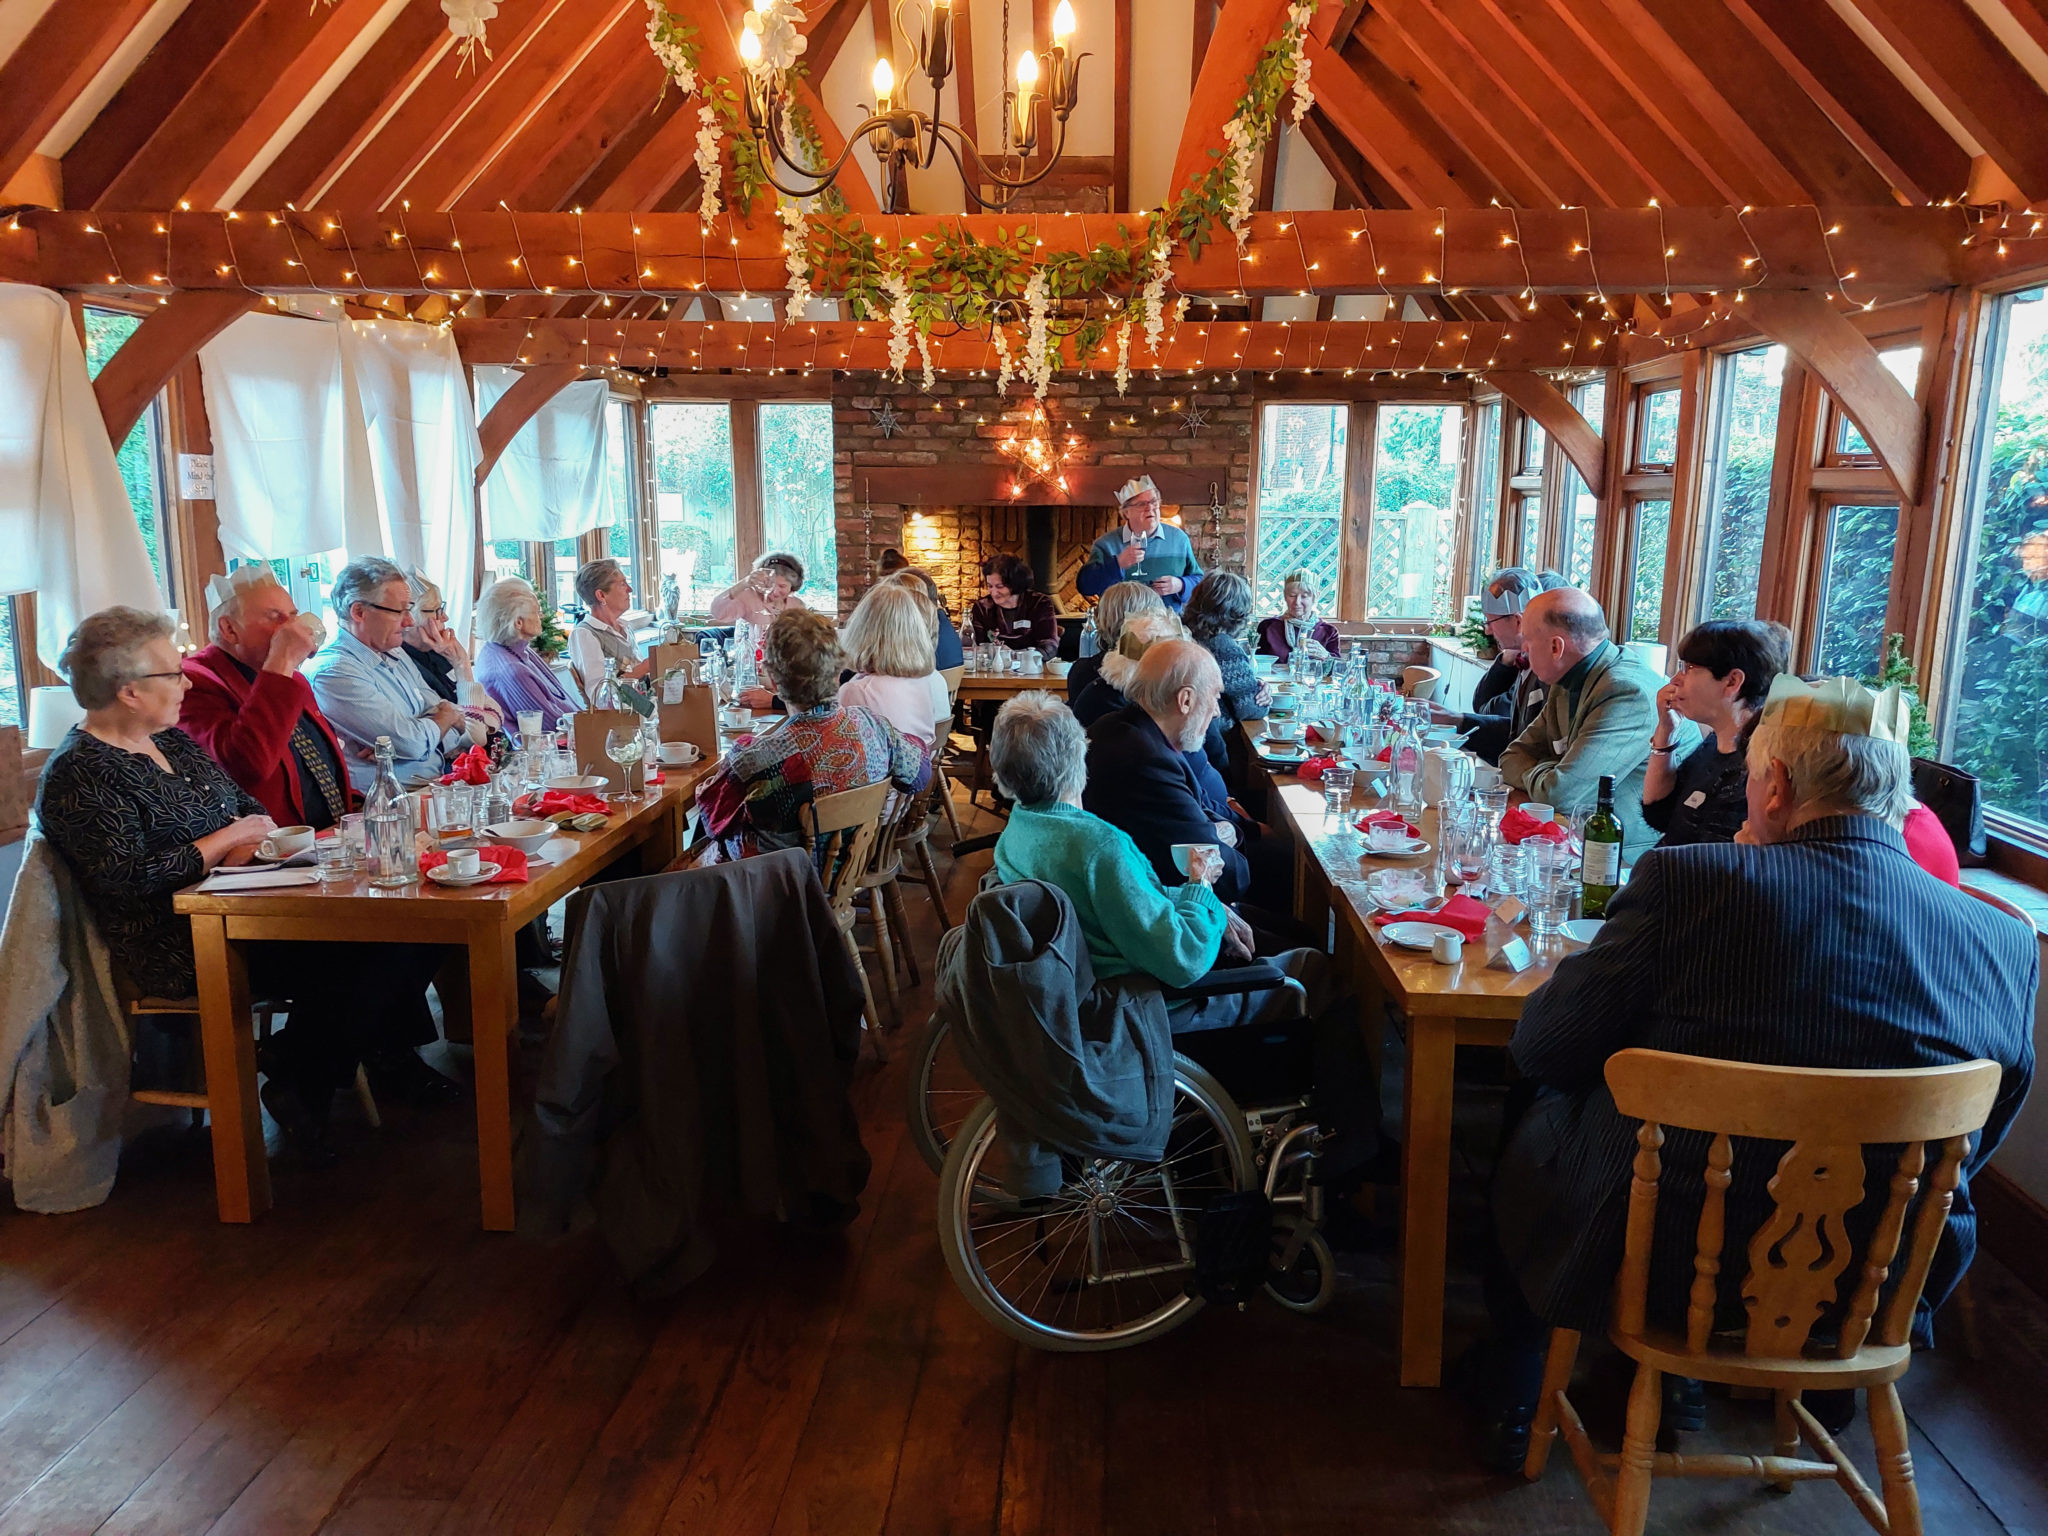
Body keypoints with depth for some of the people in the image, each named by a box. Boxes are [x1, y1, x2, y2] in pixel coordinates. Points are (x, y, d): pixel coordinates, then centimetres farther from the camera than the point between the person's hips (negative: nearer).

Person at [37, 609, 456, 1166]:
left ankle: (385, 1049, 9)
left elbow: (250, 807, 16)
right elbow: (131, 878, -21)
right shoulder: (77, 777, -11)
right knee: (360, 958, -25)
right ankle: (301, 1087, -3)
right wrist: (230, 837, -12)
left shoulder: (172, 740, 15)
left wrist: (250, 848, -7)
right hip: (181, 948, -8)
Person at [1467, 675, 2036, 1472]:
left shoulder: (1688, 879, -22)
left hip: (1661, 1263, -4)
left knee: (1533, 1126, 23)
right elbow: (1977, 1142, 5)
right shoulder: (2007, 943, -8)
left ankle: (1510, 1394, 41)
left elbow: (1540, 1046, -13)